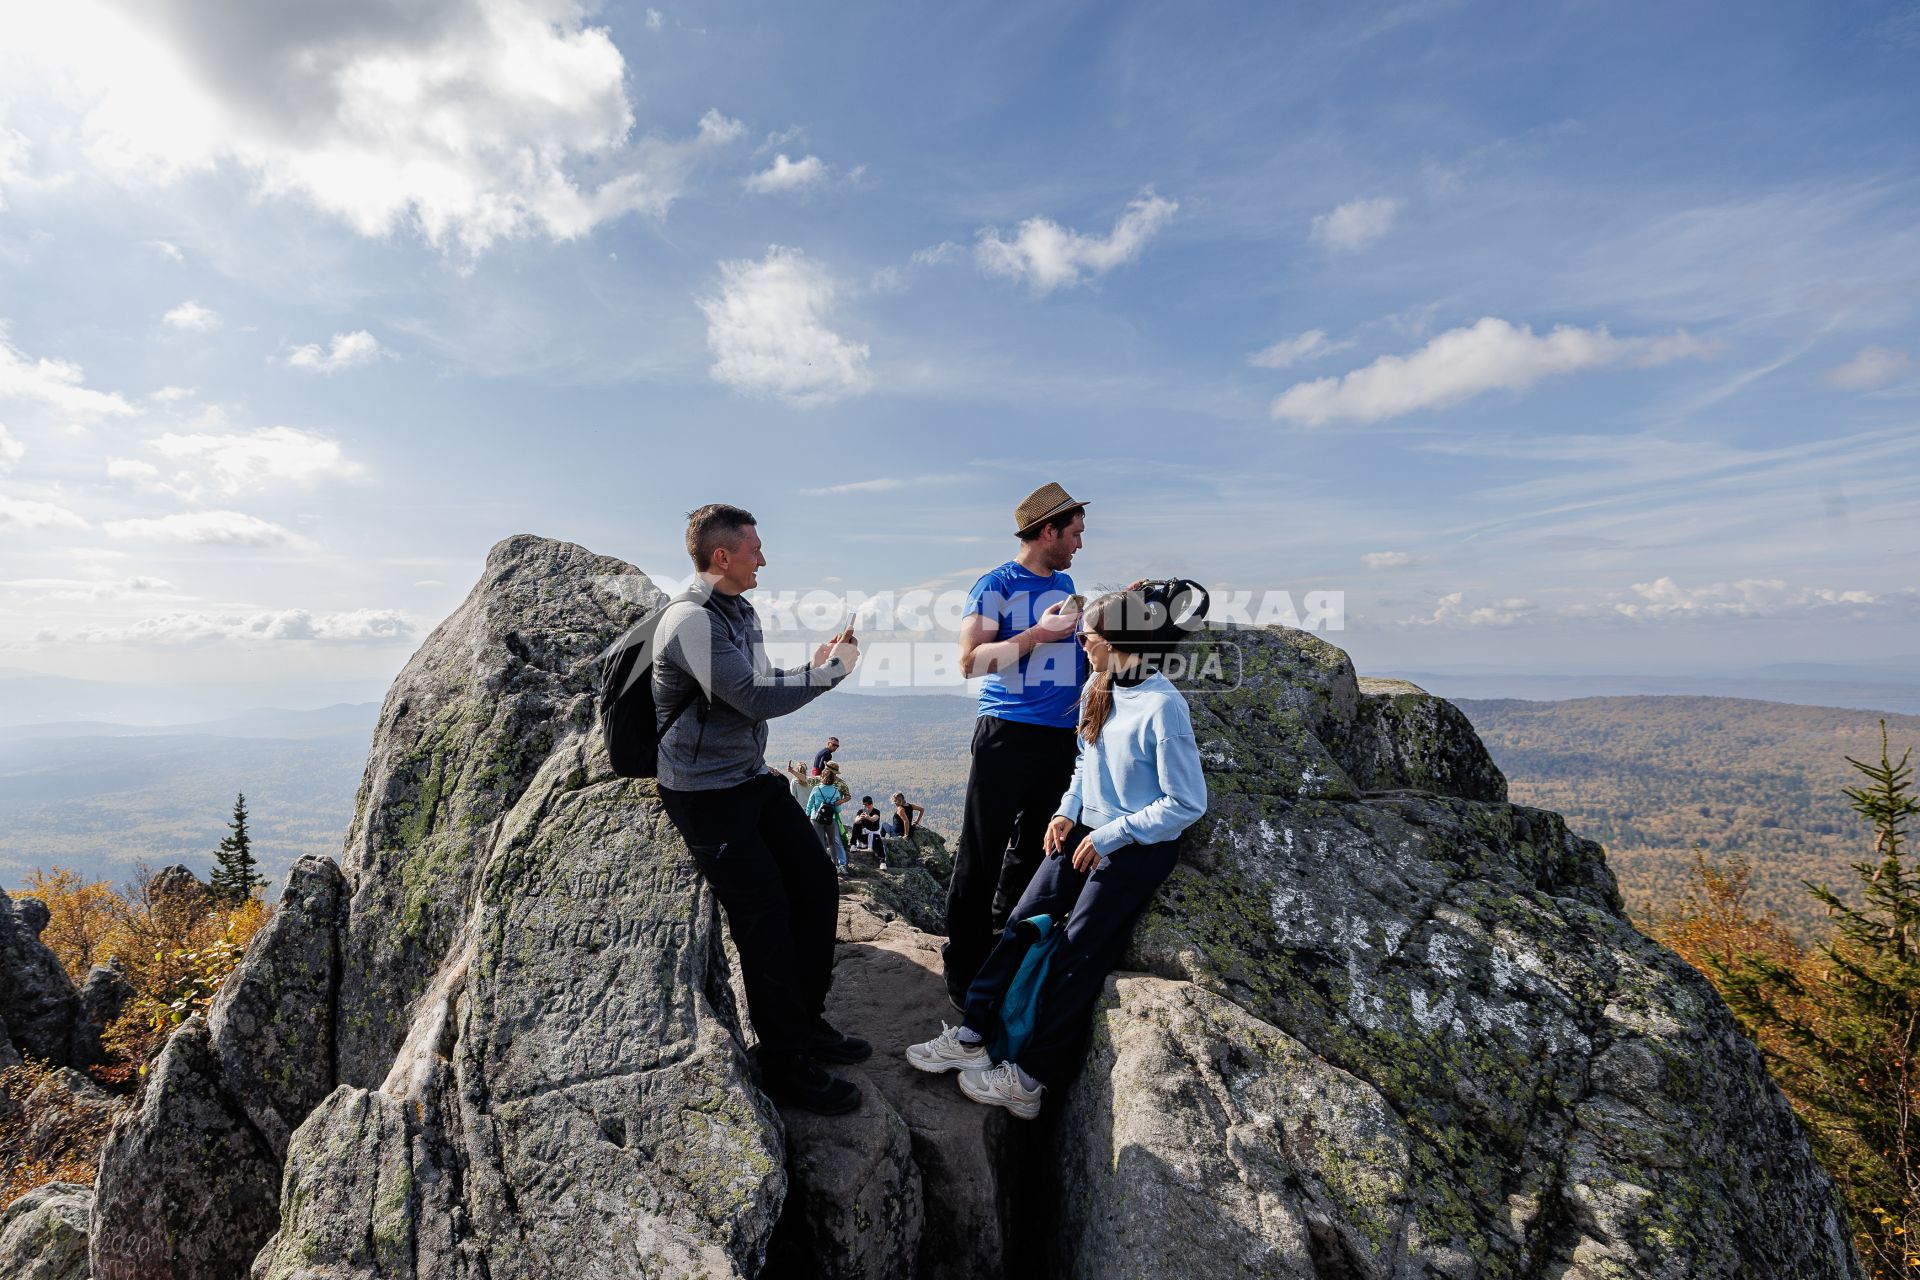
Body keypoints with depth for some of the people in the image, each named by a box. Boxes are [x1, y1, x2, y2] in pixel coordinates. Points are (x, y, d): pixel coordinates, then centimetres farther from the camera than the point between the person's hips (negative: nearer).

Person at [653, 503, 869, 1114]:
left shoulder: (741, 612, 12)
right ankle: (785, 1063, 6)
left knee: (817, 888, 4)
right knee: (766, 914, -10)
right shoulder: (691, 620, -19)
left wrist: (814, 666, 2)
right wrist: (833, 670, -14)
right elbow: (753, 698, -26)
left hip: (754, 778, 9)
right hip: (705, 793, -9)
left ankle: (805, 1019, 22)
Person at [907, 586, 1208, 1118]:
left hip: (1137, 850, -7)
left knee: (1074, 957, -2)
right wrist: (1067, 812, 1)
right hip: (1086, 834, 7)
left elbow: (1186, 804, -18)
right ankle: (970, 1037, 11)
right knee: (1021, 925, 2)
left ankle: (1030, 1079, 12)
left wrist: (1111, 835, -18)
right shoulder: (1098, 689, 2)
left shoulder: (1162, 706, -22)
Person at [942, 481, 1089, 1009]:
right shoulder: (996, 586, -7)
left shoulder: (1064, 584, 15)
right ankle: (964, 965, 11)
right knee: (981, 851, -2)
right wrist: (1038, 633, -18)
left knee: (1036, 846, 15)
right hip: (1007, 733, -7)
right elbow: (970, 660, -16)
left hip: (1061, 735, 7)